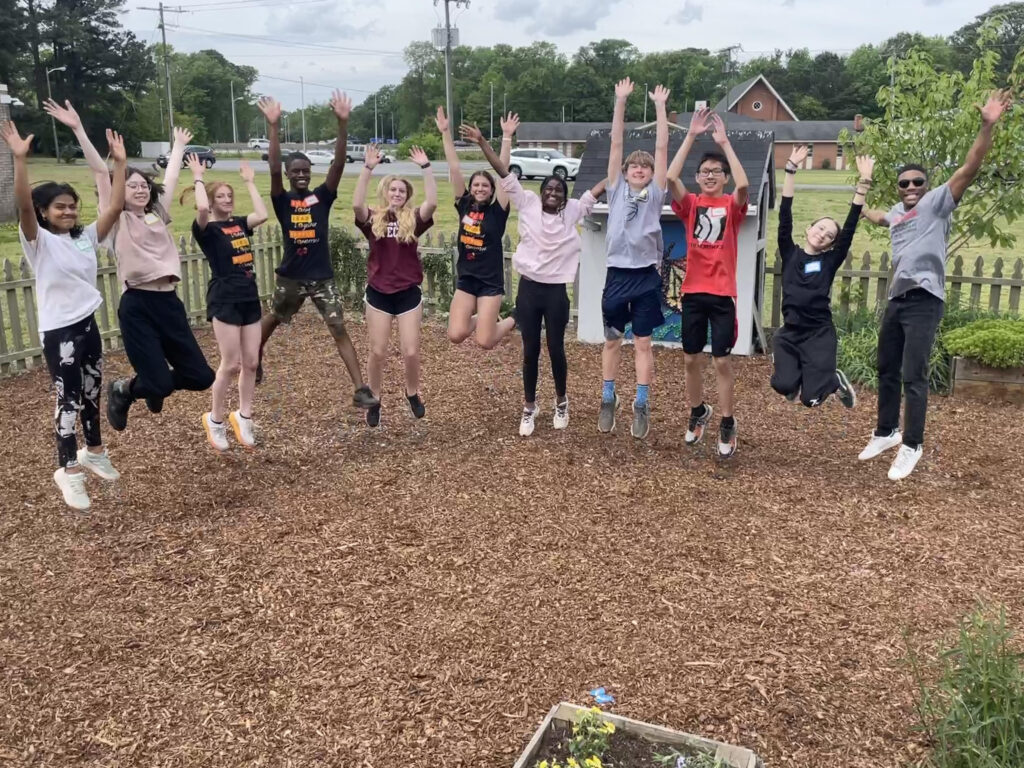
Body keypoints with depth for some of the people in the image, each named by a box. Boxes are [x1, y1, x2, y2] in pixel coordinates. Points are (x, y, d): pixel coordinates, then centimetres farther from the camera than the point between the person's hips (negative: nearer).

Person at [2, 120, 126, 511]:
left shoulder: (85, 237, 6)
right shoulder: (38, 241, -9)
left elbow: (116, 206, 0)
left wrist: (120, 163, -5)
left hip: (88, 324, 6)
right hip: (58, 331, -5)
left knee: (92, 392, 18)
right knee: (68, 399, 0)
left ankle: (94, 451, 37)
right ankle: (69, 470, 11)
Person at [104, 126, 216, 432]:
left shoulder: (158, 214, 15)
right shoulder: (116, 221, 2)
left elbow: (171, 177, 24)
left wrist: (179, 145, 34)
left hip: (169, 302, 6)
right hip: (137, 306, -5)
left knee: (201, 376, 3)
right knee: (158, 383, -11)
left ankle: (156, 384, 35)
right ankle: (123, 390, 24)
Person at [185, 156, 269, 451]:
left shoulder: (239, 224, 12)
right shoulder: (206, 229, -5)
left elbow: (263, 215, -5)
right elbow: (202, 209, -27)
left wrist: (250, 181, 5)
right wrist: (198, 178, -11)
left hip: (250, 298, 6)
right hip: (224, 300, -6)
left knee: (251, 363, 8)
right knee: (231, 365, -4)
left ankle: (243, 417, 23)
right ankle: (214, 419, 15)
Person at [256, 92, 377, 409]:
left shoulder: (322, 196, -1)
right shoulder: (282, 200, -3)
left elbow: (339, 163, -13)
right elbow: (273, 169, -20)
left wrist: (342, 123, -24)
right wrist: (274, 126, -30)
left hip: (322, 277, -1)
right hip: (291, 277, 1)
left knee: (339, 329, -8)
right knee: (271, 320, 23)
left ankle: (360, 390, -9)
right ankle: (255, 361, 50)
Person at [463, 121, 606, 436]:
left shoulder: (573, 211, 2)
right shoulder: (528, 204, 0)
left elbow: (598, 188, 3)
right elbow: (505, 174, -3)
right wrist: (482, 142, -7)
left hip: (556, 291, 0)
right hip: (529, 288, 0)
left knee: (556, 348, 9)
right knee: (530, 351, 8)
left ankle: (561, 401, 32)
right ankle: (529, 407, 23)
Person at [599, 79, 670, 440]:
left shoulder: (655, 194, 5)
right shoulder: (617, 190, 7)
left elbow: (662, 147, 2)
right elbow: (616, 143, 4)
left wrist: (660, 106, 2)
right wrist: (621, 101, 1)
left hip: (646, 276, -1)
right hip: (617, 273, 1)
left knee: (643, 343, 4)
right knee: (612, 339, 10)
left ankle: (641, 406, 10)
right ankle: (608, 399, 22)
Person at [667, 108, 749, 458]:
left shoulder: (732, 206, 0)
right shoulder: (690, 205, 5)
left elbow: (743, 183, -22)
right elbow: (670, 177, -12)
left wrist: (724, 142, -18)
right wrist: (691, 135, -14)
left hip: (722, 294, -2)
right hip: (693, 292, 2)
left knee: (722, 361, 1)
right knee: (691, 359, 10)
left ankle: (727, 424, 14)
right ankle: (698, 413, 31)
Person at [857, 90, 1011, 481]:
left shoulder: (937, 201, -1)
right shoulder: (897, 210, 18)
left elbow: (969, 169, -16)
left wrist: (987, 127, -26)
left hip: (924, 301, -7)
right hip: (897, 299, 8)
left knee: (913, 375, -7)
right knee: (887, 370, 15)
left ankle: (911, 446, 3)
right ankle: (887, 432, 30)